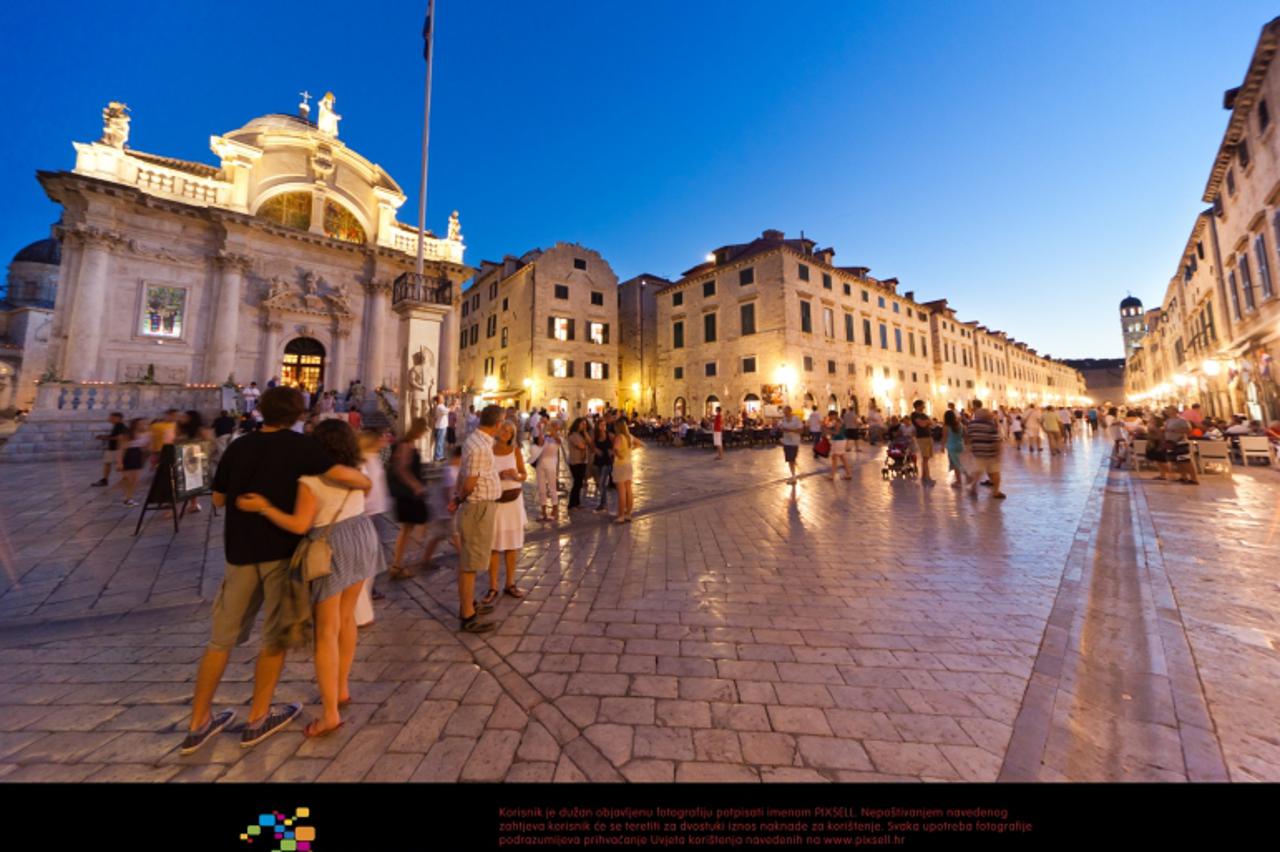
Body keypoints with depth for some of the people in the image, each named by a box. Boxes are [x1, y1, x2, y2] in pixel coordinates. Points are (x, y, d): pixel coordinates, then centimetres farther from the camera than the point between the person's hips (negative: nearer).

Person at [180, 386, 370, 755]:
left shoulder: (238, 446, 4)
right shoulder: (298, 446, -11)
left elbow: (219, 498, 13)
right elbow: (340, 474, -25)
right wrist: (365, 481, -7)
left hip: (240, 550, 5)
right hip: (281, 549, -4)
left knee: (222, 636, 19)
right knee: (276, 635, 12)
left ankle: (198, 724, 28)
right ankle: (257, 719, 23)